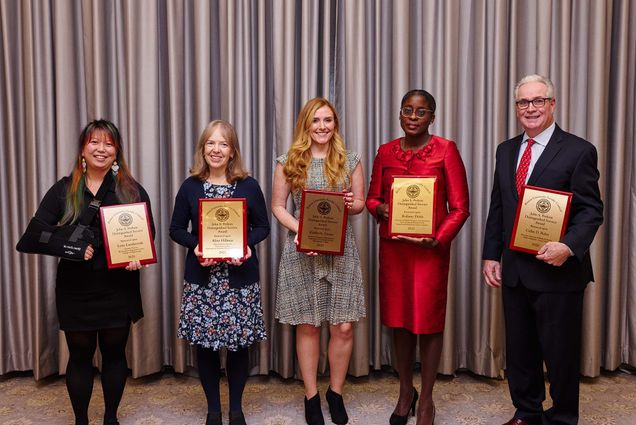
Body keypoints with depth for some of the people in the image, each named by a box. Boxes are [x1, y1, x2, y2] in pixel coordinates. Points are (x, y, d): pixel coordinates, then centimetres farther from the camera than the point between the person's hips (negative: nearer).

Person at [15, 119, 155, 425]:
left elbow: (148, 234, 2)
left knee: (114, 353, 12)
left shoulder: (132, 190, -1)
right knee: (80, 355, 11)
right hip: (75, 289, 0)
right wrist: (74, 249, -20)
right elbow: (36, 234, -6)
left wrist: (138, 257, -18)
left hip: (118, 289, 0)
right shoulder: (63, 190, -1)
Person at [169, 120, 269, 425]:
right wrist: (195, 245, -13)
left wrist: (247, 245, -14)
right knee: (204, 344, 6)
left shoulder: (249, 186, 1)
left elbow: (262, 226, 5)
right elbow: (176, 229, 6)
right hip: (201, 277, 1)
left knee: (239, 343, 5)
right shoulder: (190, 187, 3)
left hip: (240, 276, 0)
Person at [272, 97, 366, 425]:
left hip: (341, 251, 1)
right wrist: (298, 229, -13)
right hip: (301, 251, -1)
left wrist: (351, 204, -13)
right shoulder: (289, 161, 3)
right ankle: (311, 396, 24)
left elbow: (360, 202, 11)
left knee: (343, 326, 2)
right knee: (307, 326, 7)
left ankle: (336, 392, 24)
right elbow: (277, 205, 5)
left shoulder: (350, 161, 6)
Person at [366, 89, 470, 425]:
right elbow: (372, 196, 13)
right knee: (398, 319, 11)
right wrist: (379, 208, -10)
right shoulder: (386, 152, 7)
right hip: (392, 246, 4)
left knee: (428, 321, 4)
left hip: (430, 248, -3)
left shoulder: (445, 150, -4)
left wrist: (438, 239, -19)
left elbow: (459, 206, -6)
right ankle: (405, 392, 31)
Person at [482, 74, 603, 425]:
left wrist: (569, 247, -25)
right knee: (519, 350, 15)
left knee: (560, 352, 8)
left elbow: (591, 211, -9)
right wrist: (491, 255, 6)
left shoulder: (578, 151, -6)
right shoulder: (506, 150, 11)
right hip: (514, 271, 5)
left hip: (558, 271, -5)